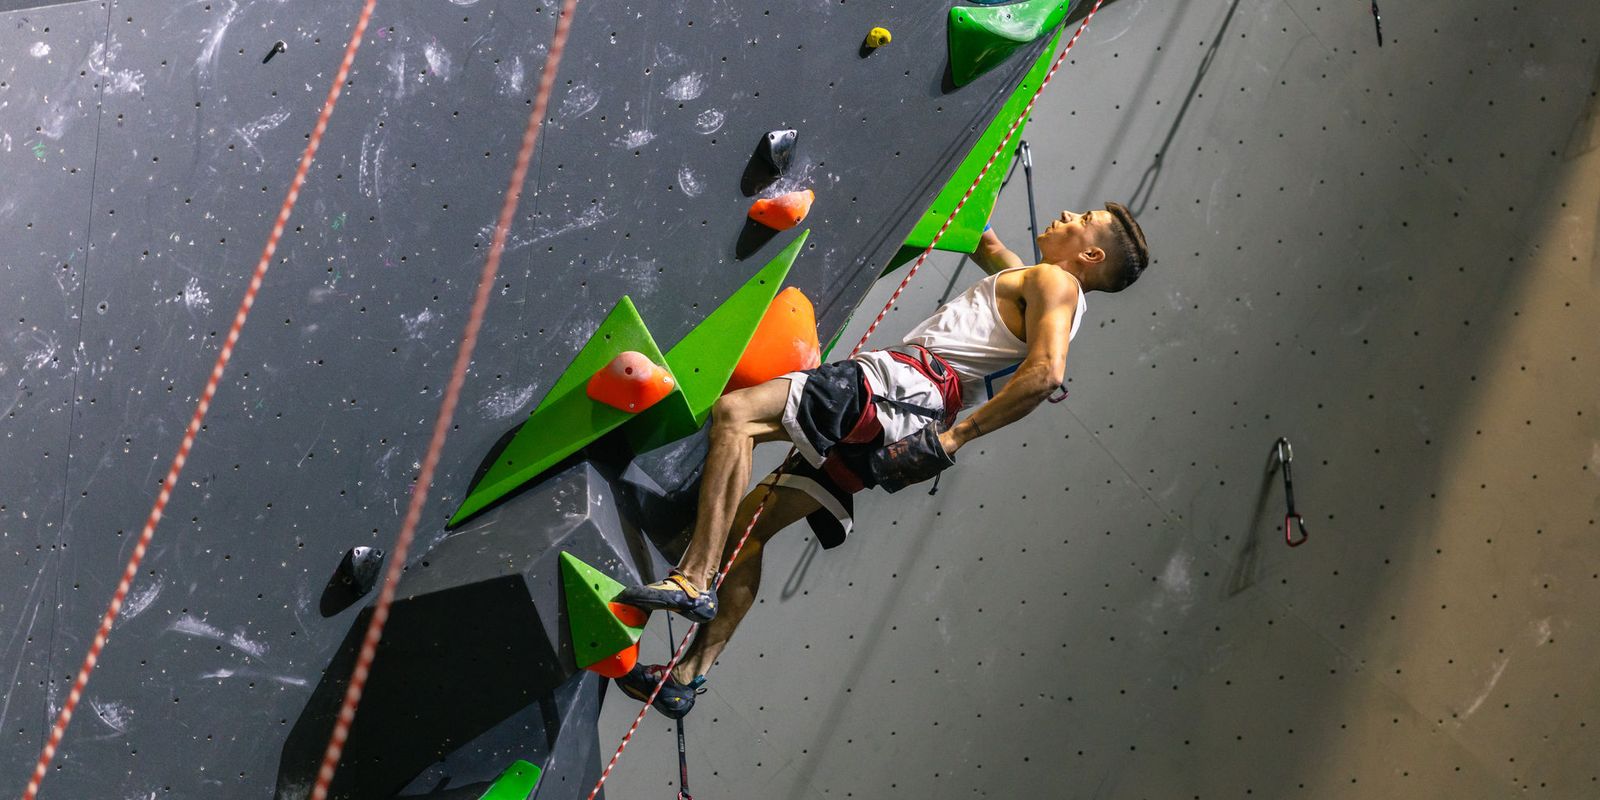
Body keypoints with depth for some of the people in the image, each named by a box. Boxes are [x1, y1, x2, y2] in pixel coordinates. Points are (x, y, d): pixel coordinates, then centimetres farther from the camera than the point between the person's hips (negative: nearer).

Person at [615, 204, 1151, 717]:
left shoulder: (1054, 281, 2)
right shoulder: (1026, 281, 30)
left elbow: (1046, 371, -17)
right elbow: (988, 247, 52)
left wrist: (955, 436, -19)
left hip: (903, 383, -10)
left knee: (735, 412, -23)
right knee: (747, 523, 6)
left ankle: (693, 581, -28)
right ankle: (688, 677, 4)